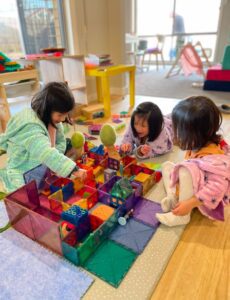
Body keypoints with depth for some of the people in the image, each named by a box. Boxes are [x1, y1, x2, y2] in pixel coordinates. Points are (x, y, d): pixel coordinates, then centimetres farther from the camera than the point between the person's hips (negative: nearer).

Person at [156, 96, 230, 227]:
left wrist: (189, 204, -35)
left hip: (206, 198, -9)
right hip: (194, 186, 9)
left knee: (185, 171, -36)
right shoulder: (198, 146, -9)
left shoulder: (214, 159, -35)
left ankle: (182, 215, -21)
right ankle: (173, 197, -8)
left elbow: (217, 188, -37)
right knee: (167, 165, 9)